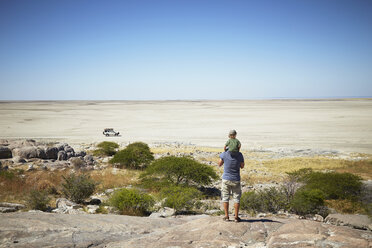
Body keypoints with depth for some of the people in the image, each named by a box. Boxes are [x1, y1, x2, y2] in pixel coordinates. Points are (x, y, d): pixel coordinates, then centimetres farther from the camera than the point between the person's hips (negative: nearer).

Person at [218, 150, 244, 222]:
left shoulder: (224, 154, -14)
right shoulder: (240, 155, -10)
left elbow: (219, 164, 3)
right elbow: (242, 166, 5)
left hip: (226, 179, 0)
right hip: (236, 180, 0)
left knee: (225, 197, 10)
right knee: (236, 198, 9)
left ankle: (226, 216, 9)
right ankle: (236, 217, 8)